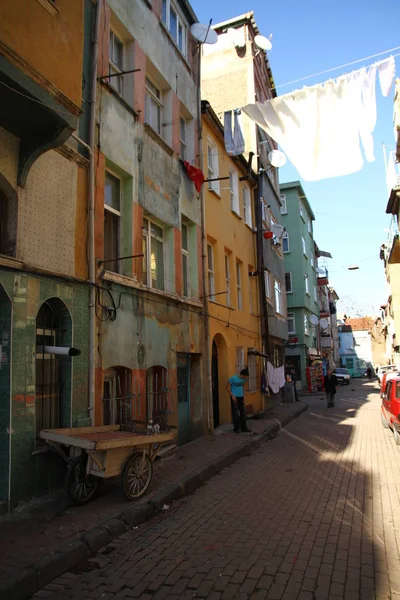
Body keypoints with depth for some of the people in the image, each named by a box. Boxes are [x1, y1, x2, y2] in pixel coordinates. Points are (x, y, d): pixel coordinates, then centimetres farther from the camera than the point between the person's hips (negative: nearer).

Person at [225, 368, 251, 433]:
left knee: (243, 413, 8)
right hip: (234, 397, -6)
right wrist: (232, 396, -15)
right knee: (235, 413, 0)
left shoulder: (243, 379, 2)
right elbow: (227, 387, -12)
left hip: (241, 397, 6)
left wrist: (243, 396, 10)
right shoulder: (233, 378, -16)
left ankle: (244, 428, 17)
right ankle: (236, 428, 11)